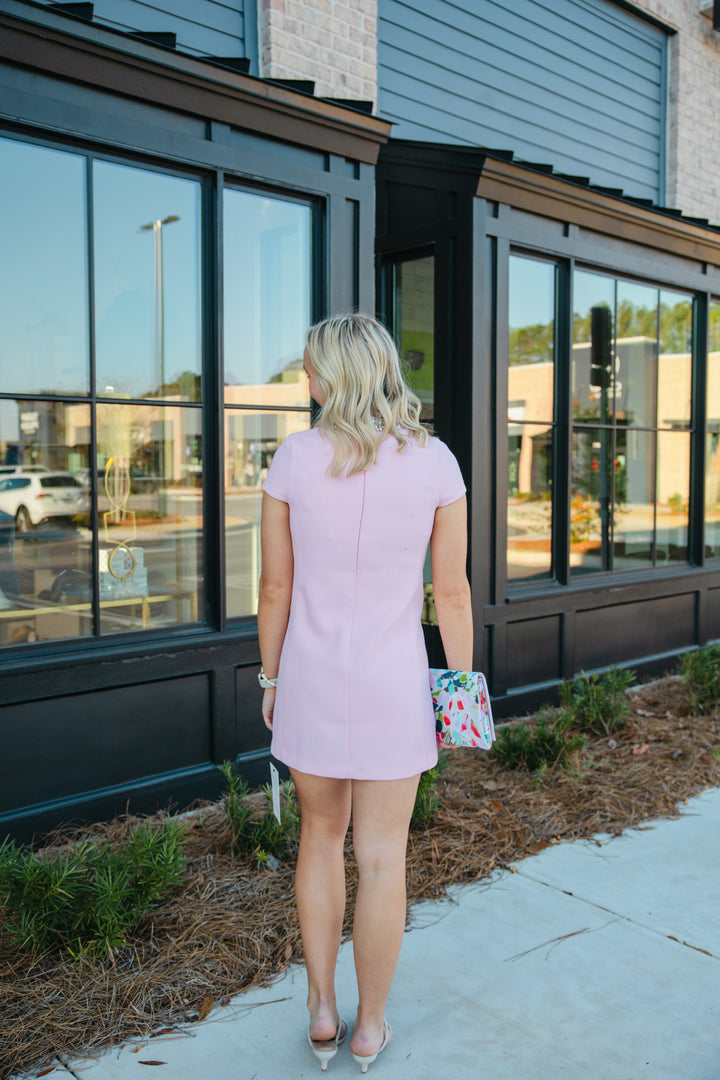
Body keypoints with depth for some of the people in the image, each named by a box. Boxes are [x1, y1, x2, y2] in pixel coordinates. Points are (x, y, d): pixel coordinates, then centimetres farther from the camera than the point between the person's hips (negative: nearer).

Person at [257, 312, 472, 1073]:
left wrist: (268, 678, 9)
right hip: (393, 683, -1)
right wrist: (462, 684, 7)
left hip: (311, 676, 1)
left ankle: (321, 1012, 30)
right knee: (381, 858, 13)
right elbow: (452, 591, -5)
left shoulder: (295, 458, -9)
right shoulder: (435, 462, -9)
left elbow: (275, 587, -4)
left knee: (321, 834, 22)